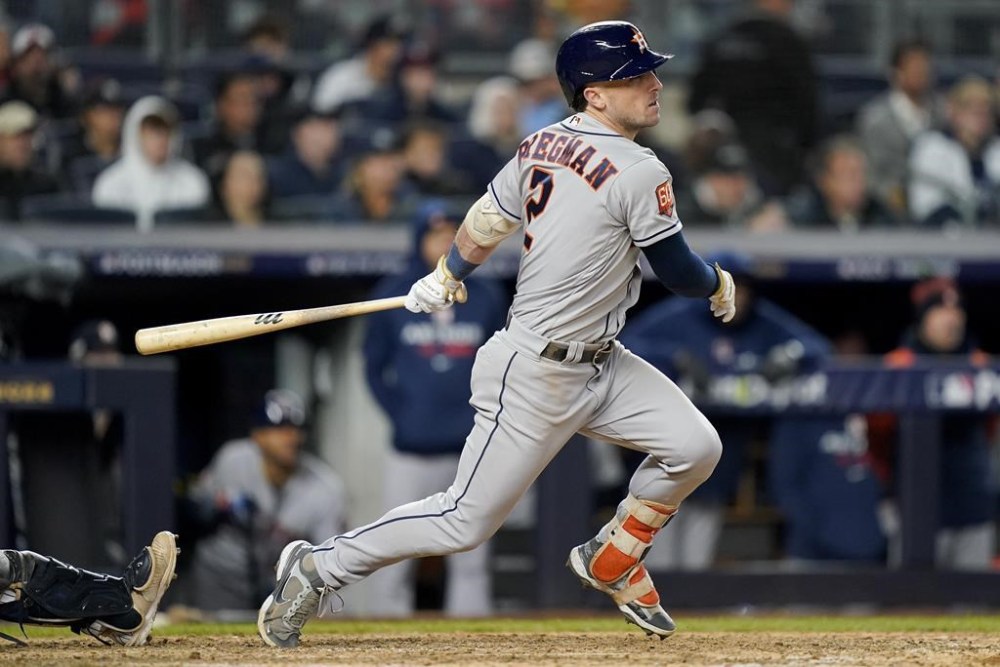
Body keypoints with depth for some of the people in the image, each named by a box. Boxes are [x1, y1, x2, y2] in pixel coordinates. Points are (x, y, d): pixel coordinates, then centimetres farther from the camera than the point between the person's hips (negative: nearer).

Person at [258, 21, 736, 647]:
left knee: (695, 446, 1)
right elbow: (679, 272, -12)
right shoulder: (638, 172, -21)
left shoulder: (542, 145, 3)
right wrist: (720, 285, 10)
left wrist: (447, 278, 32)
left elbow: (486, 223, 15)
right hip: (536, 377, -9)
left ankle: (611, 563, 22)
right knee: (466, 521, -1)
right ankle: (317, 569, 12)